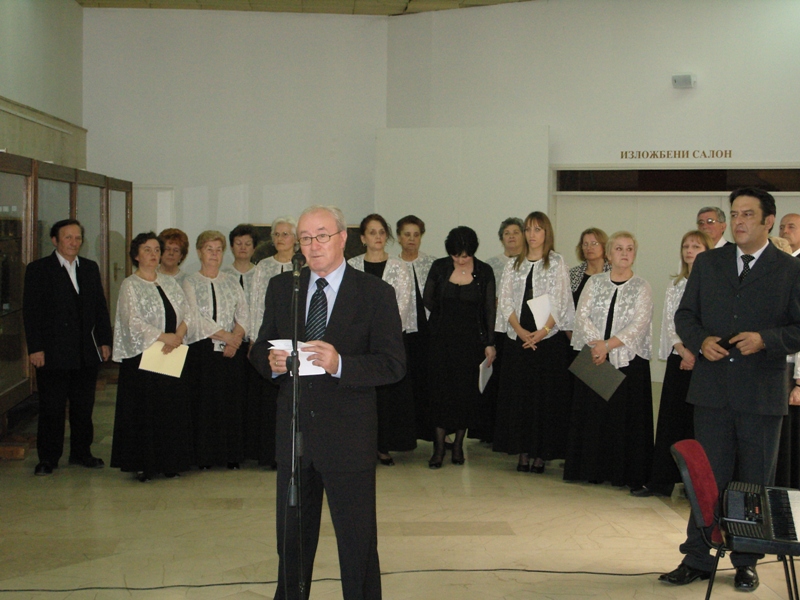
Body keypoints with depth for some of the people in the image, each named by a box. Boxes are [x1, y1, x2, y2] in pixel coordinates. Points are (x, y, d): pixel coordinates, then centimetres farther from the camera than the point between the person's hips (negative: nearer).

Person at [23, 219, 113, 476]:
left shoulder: (90, 268, 12)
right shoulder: (38, 269, -1)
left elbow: (100, 307, 13)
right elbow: (31, 312, -5)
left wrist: (104, 341, 7)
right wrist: (35, 348, -12)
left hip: (86, 353, 4)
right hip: (53, 353, -4)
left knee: (84, 406, 10)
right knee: (51, 408, 2)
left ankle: (81, 452, 23)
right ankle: (48, 458, 12)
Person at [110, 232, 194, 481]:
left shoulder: (170, 282, 14)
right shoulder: (130, 285, -1)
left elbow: (186, 312, 6)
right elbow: (133, 322, -12)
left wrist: (178, 336, -12)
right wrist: (164, 337, -16)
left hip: (172, 356, 5)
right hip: (141, 357, -4)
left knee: (173, 409, 3)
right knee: (145, 410, -2)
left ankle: (169, 461, 12)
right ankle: (143, 464, 5)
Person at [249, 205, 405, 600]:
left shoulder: (375, 293, -5)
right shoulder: (281, 288, 7)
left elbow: (394, 365, -11)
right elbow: (260, 349, 12)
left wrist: (340, 364, -27)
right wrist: (271, 362, -12)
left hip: (348, 435, -4)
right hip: (293, 431, 4)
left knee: (358, 540, 7)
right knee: (291, 537, 19)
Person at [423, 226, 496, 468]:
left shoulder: (484, 272, -2)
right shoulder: (439, 267, -1)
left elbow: (489, 309, 0)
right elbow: (428, 299, 11)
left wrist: (490, 343, -2)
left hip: (470, 339, 0)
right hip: (442, 338, 1)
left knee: (466, 391, 1)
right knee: (440, 388, -2)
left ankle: (458, 444, 15)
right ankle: (439, 447, 4)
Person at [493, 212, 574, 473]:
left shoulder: (557, 263, 4)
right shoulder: (513, 265, 13)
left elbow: (559, 302, -4)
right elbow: (505, 301, 5)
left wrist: (542, 331, -16)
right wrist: (521, 331, -10)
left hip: (549, 340, -3)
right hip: (517, 340, 3)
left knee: (546, 396, -2)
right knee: (518, 395, 3)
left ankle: (541, 453, 4)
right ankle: (523, 451, 10)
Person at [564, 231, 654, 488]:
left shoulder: (642, 287, 3)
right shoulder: (595, 282, 10)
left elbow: (638, 325, -8)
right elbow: (582, 315, 0)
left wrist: (607, 345, -16)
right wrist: (596, 344, -14)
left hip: (628, 361, -2)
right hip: (593, 360, 2)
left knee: (626, 416, -3)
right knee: (592, 412, 3)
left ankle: (627, 474, 3)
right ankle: (593, 469, 11)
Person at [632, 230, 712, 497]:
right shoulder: (676, 285, 14)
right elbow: (669, 322, 7)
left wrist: (697, 354, -14)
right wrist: (683, 351, -9)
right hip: (678, 360, 5)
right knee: (670, 418, 5)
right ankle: (661, 480, 9)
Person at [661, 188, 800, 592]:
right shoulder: (708, 263, 9)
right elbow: (684, 315, 10)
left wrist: (766, 339, -19)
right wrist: (700, 340, -9)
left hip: (762, 395, -2)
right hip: (712, 389, 2)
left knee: (755, 483, 9)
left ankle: (746, 562, 22)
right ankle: (697, 560, 16)